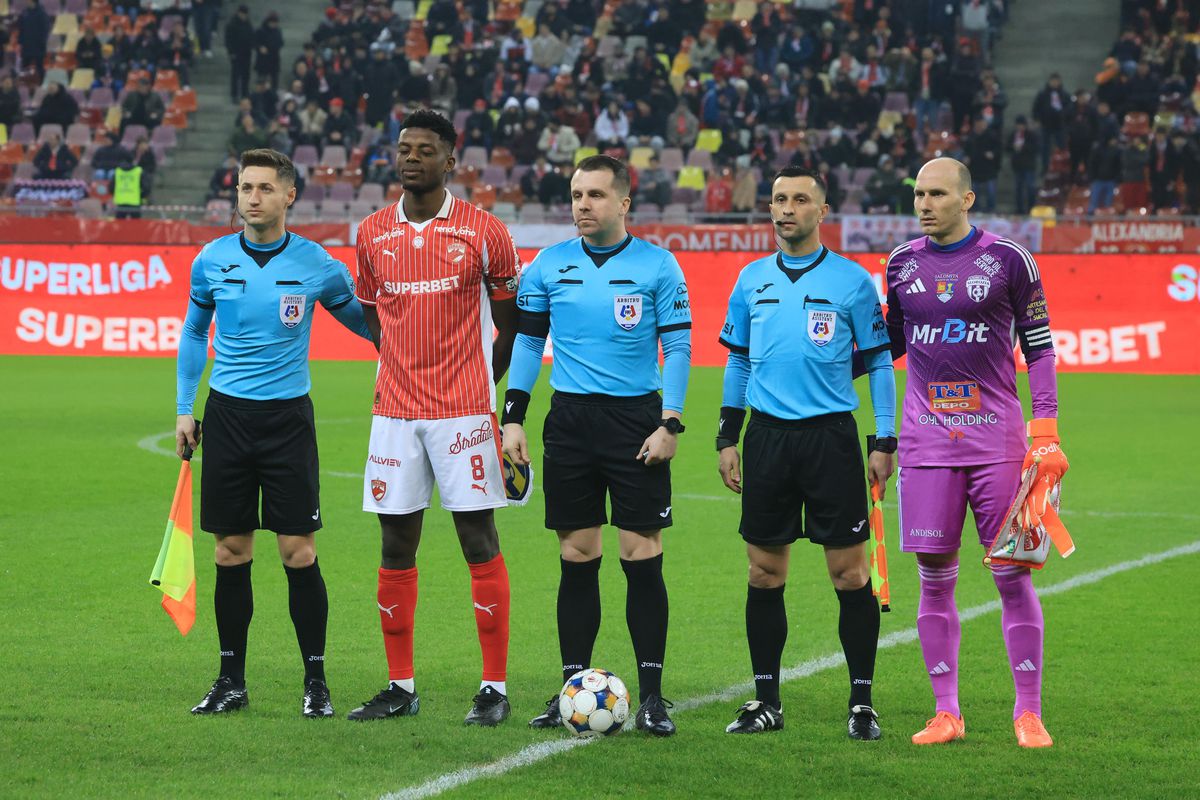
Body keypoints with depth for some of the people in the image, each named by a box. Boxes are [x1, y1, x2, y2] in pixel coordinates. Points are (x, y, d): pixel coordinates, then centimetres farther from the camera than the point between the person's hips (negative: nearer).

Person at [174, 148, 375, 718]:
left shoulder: (316, 266, -3)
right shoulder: (212, 261, 2)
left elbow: (363, 322, 13)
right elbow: (194, 332, 16)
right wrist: (184, 408, 12)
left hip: (288, 415, -2)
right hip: (227, 414, 2)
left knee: (298, 552, -5)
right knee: (230, 552, 4)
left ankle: (316, 681, 5)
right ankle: (231, 681, 13)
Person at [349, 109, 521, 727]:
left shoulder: (483, 232, -2)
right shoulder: (373, 233, 8)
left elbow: (509, 318, 8)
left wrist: (485, 380, 8)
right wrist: (401, 367, 12)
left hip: (463, 410, -3)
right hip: (395, 411, 3)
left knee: (479, 541, -4)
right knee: (396, 545, 4)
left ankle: (495, 687, 0)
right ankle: (400, 687, 11)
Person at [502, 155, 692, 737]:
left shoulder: (658, 266, 0)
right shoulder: (549, 265, 7)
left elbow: (677, 346, 0)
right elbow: (528, 341, 11)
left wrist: (670, 424, -8)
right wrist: (512, 419, 4)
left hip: (636, 419, -2)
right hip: (570, 421, 2)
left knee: (642, 556, -5)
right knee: (576, 557, 4)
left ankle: (651, 695, 0)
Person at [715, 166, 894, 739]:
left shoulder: (851, 280, 0)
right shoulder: (752, 279, 10)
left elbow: (878, 362, 3)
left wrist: (885, 441, -2)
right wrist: (726, 438, 10)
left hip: (831, 435, -3)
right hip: (767, 436, 3)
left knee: (849, 572, -4)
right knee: (764, 573, 4)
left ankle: (862, 702, 4)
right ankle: (766, 700, 12)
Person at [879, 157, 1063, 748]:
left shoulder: (1008, 260, -1)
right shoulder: (902, 263, 8)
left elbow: (1039, 346, 3)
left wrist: (1047, 429, -4)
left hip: (997, 440, -3)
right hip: (927, 443, 3)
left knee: (1012, 574, -2)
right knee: (935, 579, 2)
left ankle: (1028, 714, 5)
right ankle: (946, 714, 10)